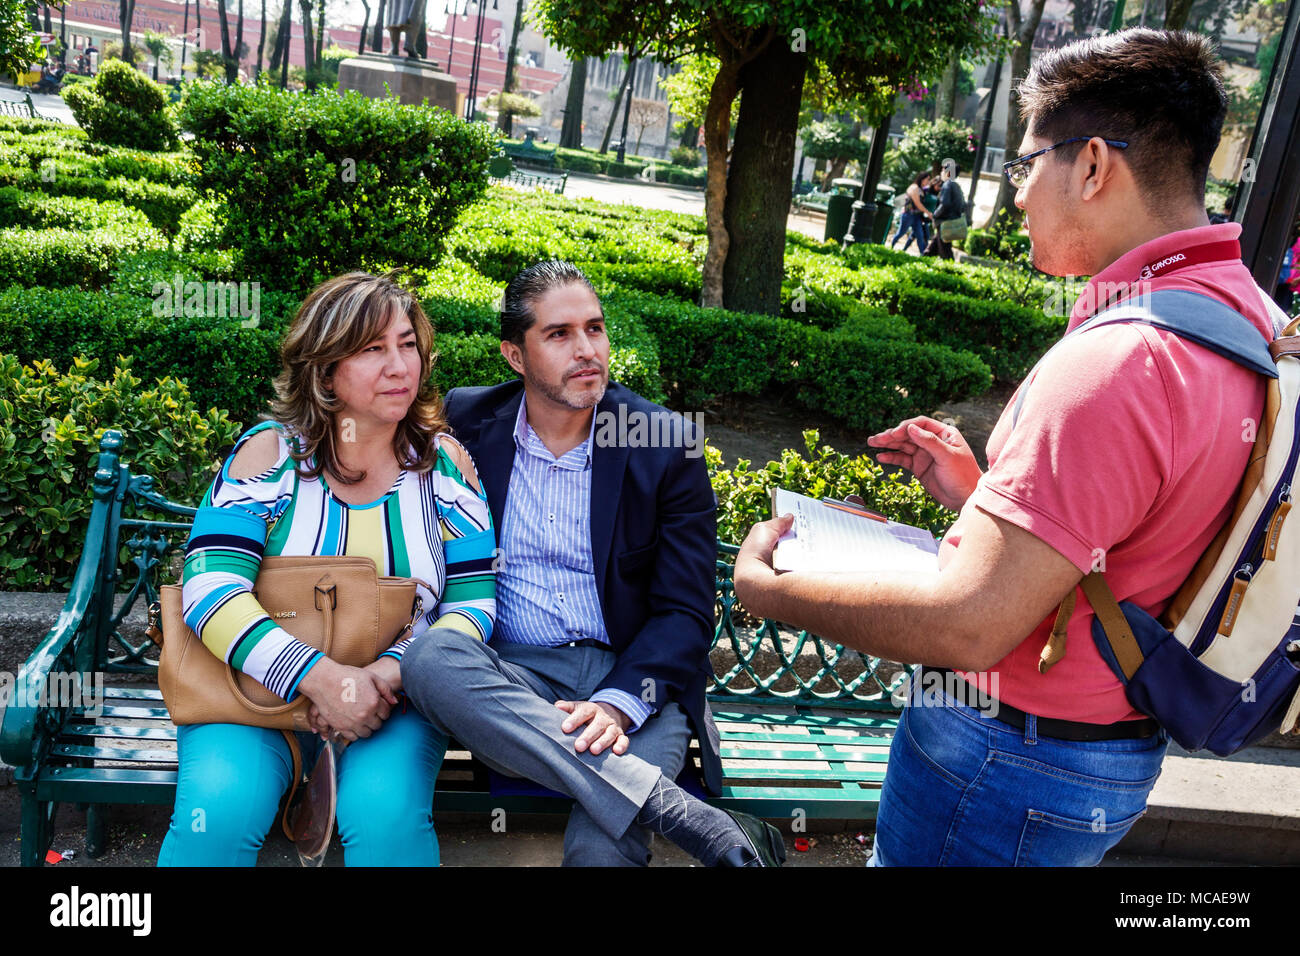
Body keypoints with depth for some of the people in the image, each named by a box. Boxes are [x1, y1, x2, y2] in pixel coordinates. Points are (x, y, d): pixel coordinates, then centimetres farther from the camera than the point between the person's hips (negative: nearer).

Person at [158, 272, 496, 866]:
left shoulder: (444, 461, 2)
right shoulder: (269, 452, -2)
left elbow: (474, 600, -1)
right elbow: (211, 589, -11)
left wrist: (393, 672, -19)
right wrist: (318, 677, -24)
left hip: (395, 693, 0)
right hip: (258, 685, 0)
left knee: (385, 811, -29)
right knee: (220, 810, -27)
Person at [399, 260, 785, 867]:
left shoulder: (668, 445, -1)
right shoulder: (467, 423, 4)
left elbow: (685, 612, -2)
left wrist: (618, 703, -19)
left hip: (638, 679, -4)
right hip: (511, 676, 4)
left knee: (599, 850, -35)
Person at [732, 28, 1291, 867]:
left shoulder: (1118, 360, -29)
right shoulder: (1247, 314, 3)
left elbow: (970, 625, -30)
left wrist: (766, 590, -18)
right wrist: (983, 495, 10)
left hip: (1014, 764, -9)